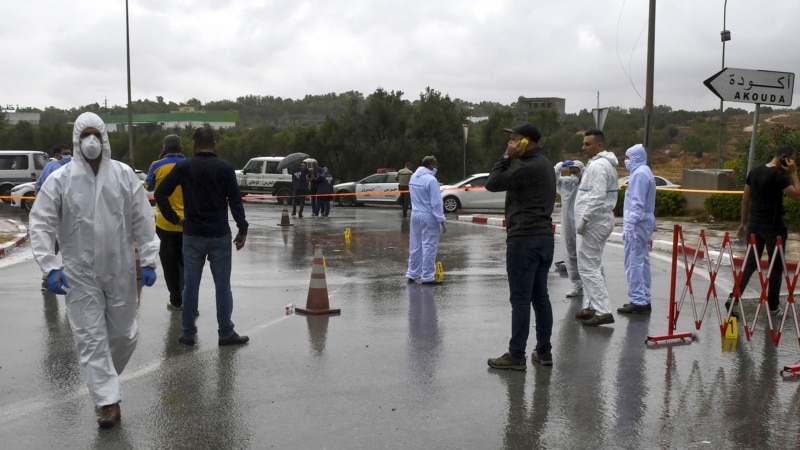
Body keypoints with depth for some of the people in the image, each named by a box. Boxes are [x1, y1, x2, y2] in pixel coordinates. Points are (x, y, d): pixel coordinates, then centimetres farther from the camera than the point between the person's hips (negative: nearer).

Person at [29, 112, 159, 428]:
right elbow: (41, 224, -4)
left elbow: (143, 220, 0)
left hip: (121, 270, 1)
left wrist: (148, 261, -4)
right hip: (80, 273, -1)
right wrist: (50, 267, -13)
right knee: (91, 337, 0)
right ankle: (108, 400, 8)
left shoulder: (124, 175, -2)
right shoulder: (60, 179, -5)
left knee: (124, 335, 10)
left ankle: (103, 378, 37)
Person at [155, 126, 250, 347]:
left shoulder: (183, 167, 0)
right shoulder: (224, 167, -4)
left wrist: (174, 219, 3)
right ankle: (226, 333, 9)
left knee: (190, 284, 9)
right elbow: (235, 200, -8)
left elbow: (160, 193, -4)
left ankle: (188, 333, 15)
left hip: (192, 234, 1)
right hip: (220, 235, -1)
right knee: (222, 285, 5)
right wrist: (242, 229, -3)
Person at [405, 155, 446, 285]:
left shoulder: (413, 177, 6)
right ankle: (427, 277, 3)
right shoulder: (431, 180, -17)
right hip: (428, 216, -8)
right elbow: (436, 202, -16)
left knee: (415, 247, 15)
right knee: (429, 248, 0)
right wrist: (441, 221, -12)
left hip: (415, 215, 8)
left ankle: (412, 274, 22)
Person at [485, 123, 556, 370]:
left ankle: (516, 355, -1)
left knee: (520, 299, -5)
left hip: (525, 239, -10)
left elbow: (492, 183, -13)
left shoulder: (529, 167, -16)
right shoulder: (544, 164, 16)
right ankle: (543, 351, 17)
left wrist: (506, 157, -6)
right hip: (544, 236, 10)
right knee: (540, 296, 12)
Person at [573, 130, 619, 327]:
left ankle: (603, 311, -10)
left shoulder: (597, 165, -17)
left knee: (588, 268, -9)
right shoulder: (606, 164, 17)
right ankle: (591, 307, 24)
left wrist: (583, 220, -22)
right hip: (600, 220, 11)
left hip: (593, 223, -11)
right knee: (593, 267, 17)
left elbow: (597, 197, -26)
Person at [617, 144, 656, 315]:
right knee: (642, 262, 14)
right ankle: (644, 300, 20)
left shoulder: (639, 174, -14)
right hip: (645, 221, 11)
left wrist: (630, 224, -21)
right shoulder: (645, 172, 18)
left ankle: (638, 301, -5)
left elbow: (637, 203, -20)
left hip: (636, 223, -11)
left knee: (633, 263, -7)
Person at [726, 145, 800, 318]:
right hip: (773, 226, -6)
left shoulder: (755, 171, 7)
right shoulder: (780, 175, -15)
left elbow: (745, 198, 12)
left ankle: (733, 298, 3)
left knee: (750, 263, 12)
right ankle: (773, 305, 14)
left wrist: (743, 222, 18)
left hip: (754, 224, 6)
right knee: (776, 266, 8)